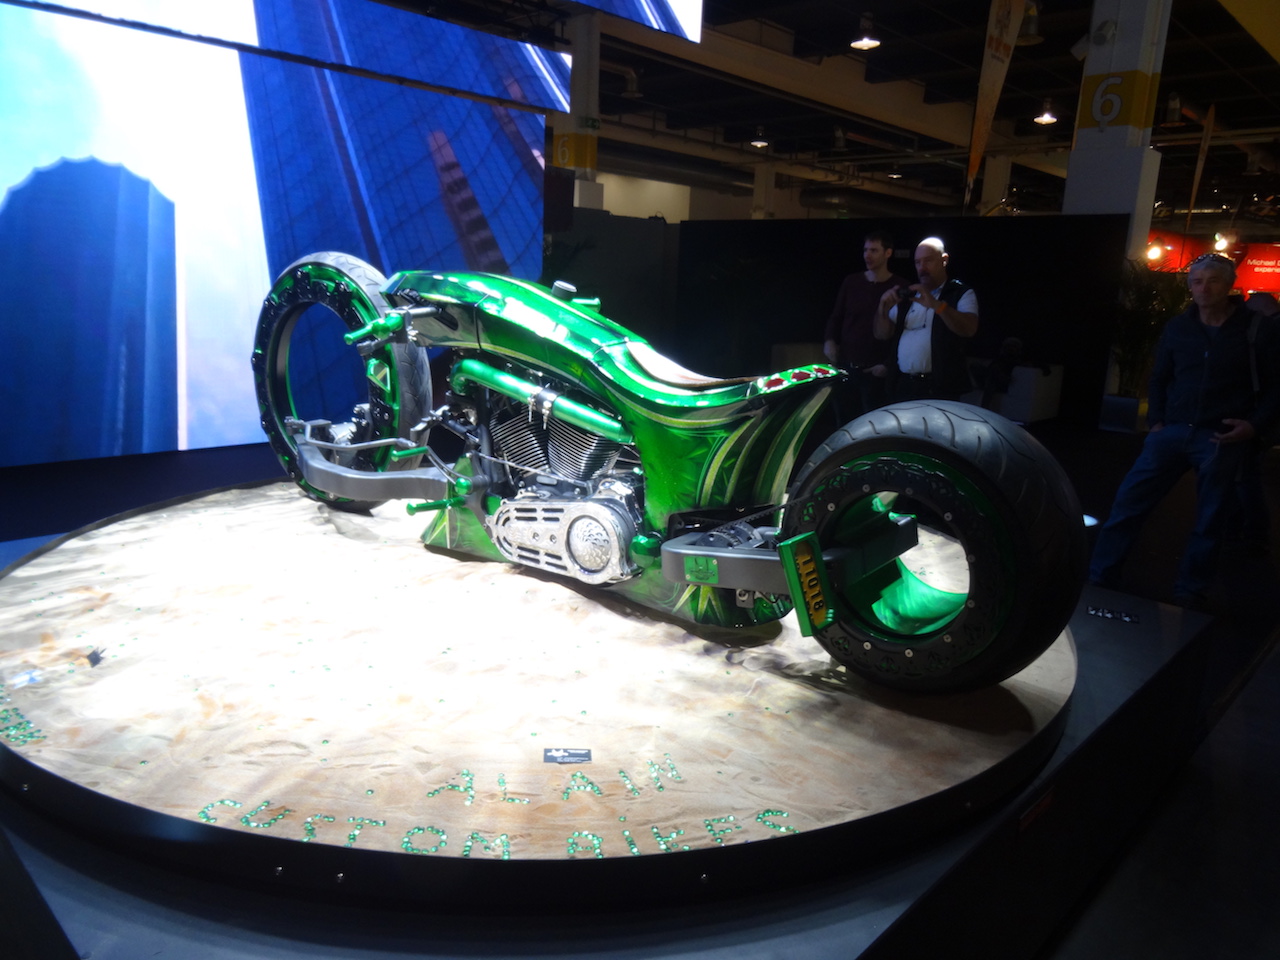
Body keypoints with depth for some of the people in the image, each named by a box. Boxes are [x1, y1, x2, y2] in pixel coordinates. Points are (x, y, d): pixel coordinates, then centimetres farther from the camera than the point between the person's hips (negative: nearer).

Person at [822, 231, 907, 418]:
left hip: (876, 372, -3)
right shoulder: (851, 282, 9)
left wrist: (888, 365, -9)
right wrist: (829, 340, -1)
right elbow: (836, 317, 17)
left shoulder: (900, 288, -2)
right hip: (845, 367, 3)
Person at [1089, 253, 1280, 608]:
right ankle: (1099, 580, 5)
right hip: (1173, 431, 2)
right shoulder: (1177, 327, 6)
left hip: (1222, 439, -2)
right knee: (1127, 504, -3)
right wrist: (1156, 420, 4)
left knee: (1208, 523, 7)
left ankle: (1189, 595, 20)